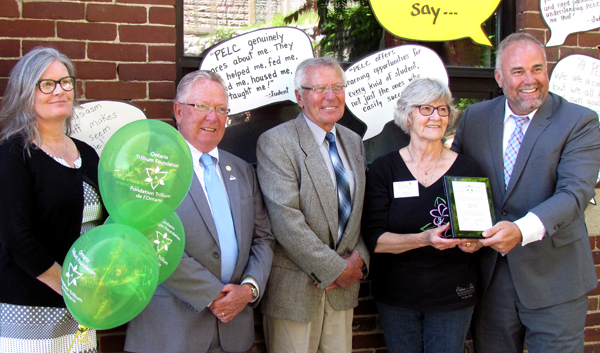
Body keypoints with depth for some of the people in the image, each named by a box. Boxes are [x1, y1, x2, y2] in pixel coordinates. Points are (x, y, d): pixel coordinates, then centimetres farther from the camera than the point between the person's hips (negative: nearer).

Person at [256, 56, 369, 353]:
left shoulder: (353, 142, 12)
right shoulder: (275, 142, -11)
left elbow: (365, 210, 13)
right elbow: (286, 220, -19)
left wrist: (359, 258, -5)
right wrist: (336, 269, -17)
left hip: (343, 286, 6)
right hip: (295, 289, -6)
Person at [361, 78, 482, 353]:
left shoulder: (467, 169, -1)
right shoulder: (383, 169, -5)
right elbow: (374, 239, -12)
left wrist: (472, 242, -18)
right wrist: (424, 239, -26)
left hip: (453, 295, 1)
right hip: (396, 295, 0)